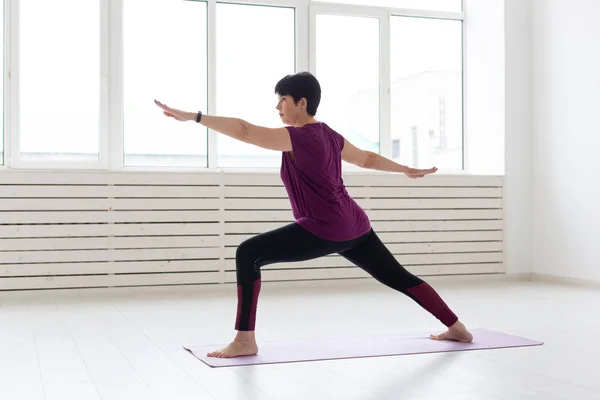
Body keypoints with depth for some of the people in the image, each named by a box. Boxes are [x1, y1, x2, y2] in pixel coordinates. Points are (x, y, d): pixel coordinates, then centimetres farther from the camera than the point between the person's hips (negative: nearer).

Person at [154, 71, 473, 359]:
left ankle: (245, 340, -11)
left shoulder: (297, 137, -13)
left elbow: (244, 131, -22)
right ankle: (456, 327, 33)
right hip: (355, 226, 9)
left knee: (248, 253, -11)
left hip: (324, 231, -9)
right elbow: (367, 159, 25)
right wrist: (406, 170, 40)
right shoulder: (329, 136, 12)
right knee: (399, 278, 23)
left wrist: (193, 117, -24)